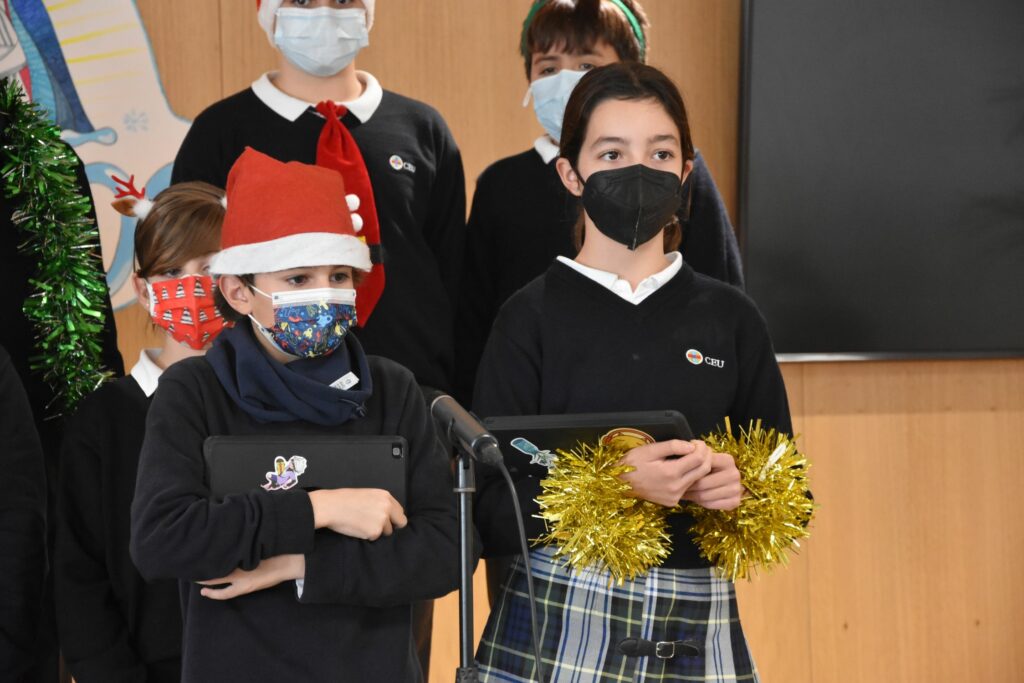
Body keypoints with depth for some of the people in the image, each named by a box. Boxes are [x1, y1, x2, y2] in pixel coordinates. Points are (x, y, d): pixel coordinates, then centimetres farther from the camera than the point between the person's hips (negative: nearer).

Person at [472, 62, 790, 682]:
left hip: (698, 628, 2)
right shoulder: (534, 316, -1)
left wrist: (738, 485, -11)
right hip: (558, 624, -2)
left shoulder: (729, 317, 7)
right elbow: (492, 511, -6)